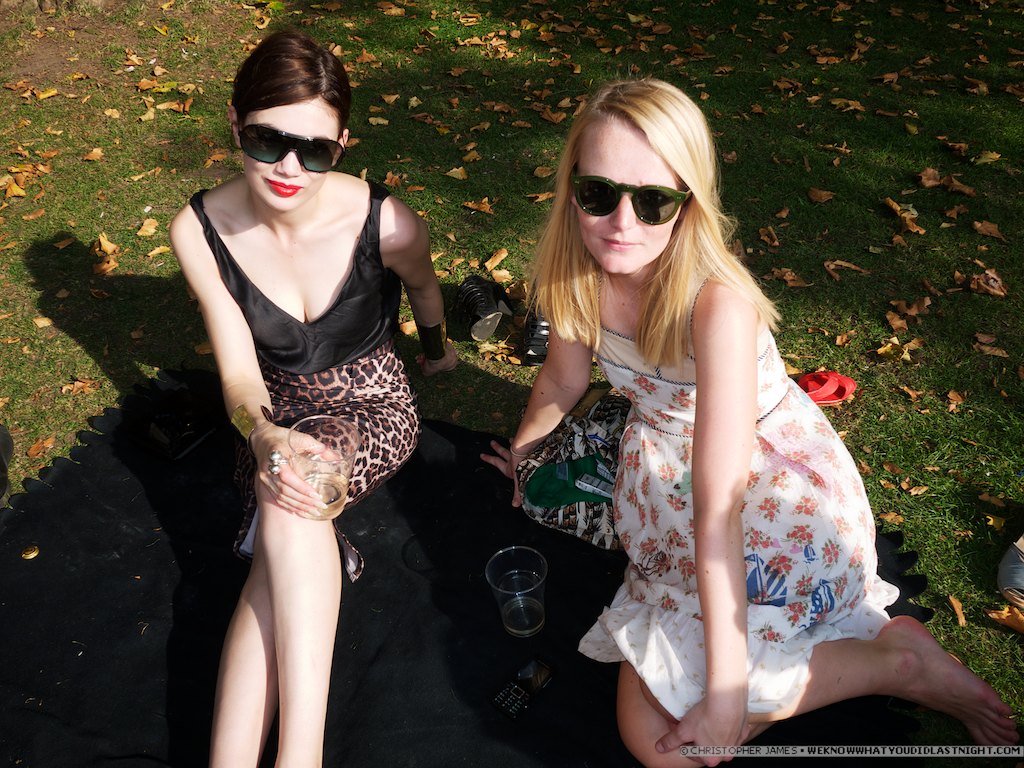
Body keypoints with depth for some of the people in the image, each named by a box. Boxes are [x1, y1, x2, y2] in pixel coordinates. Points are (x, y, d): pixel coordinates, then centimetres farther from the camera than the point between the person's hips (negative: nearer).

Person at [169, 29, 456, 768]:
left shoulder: (388, 225, -22)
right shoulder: (201, 229, -15)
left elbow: (424, 288, 3)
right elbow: (240, 373, -13)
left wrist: (438, 349, 23)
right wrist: (262, 437, -35)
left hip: (373, 407, -2)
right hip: (279, 417, 3)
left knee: (286, 511, -31)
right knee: (287, 520, -27)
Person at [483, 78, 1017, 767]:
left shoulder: (717, 304, -33)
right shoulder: (579, 271, -15)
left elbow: (719, 509, -32)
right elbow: (564, 380, 3)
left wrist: (724, 695, -26)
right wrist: (523, 456, 21)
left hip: (780, 496, -6)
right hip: (668, 465, 7)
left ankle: (897, 659, 4)